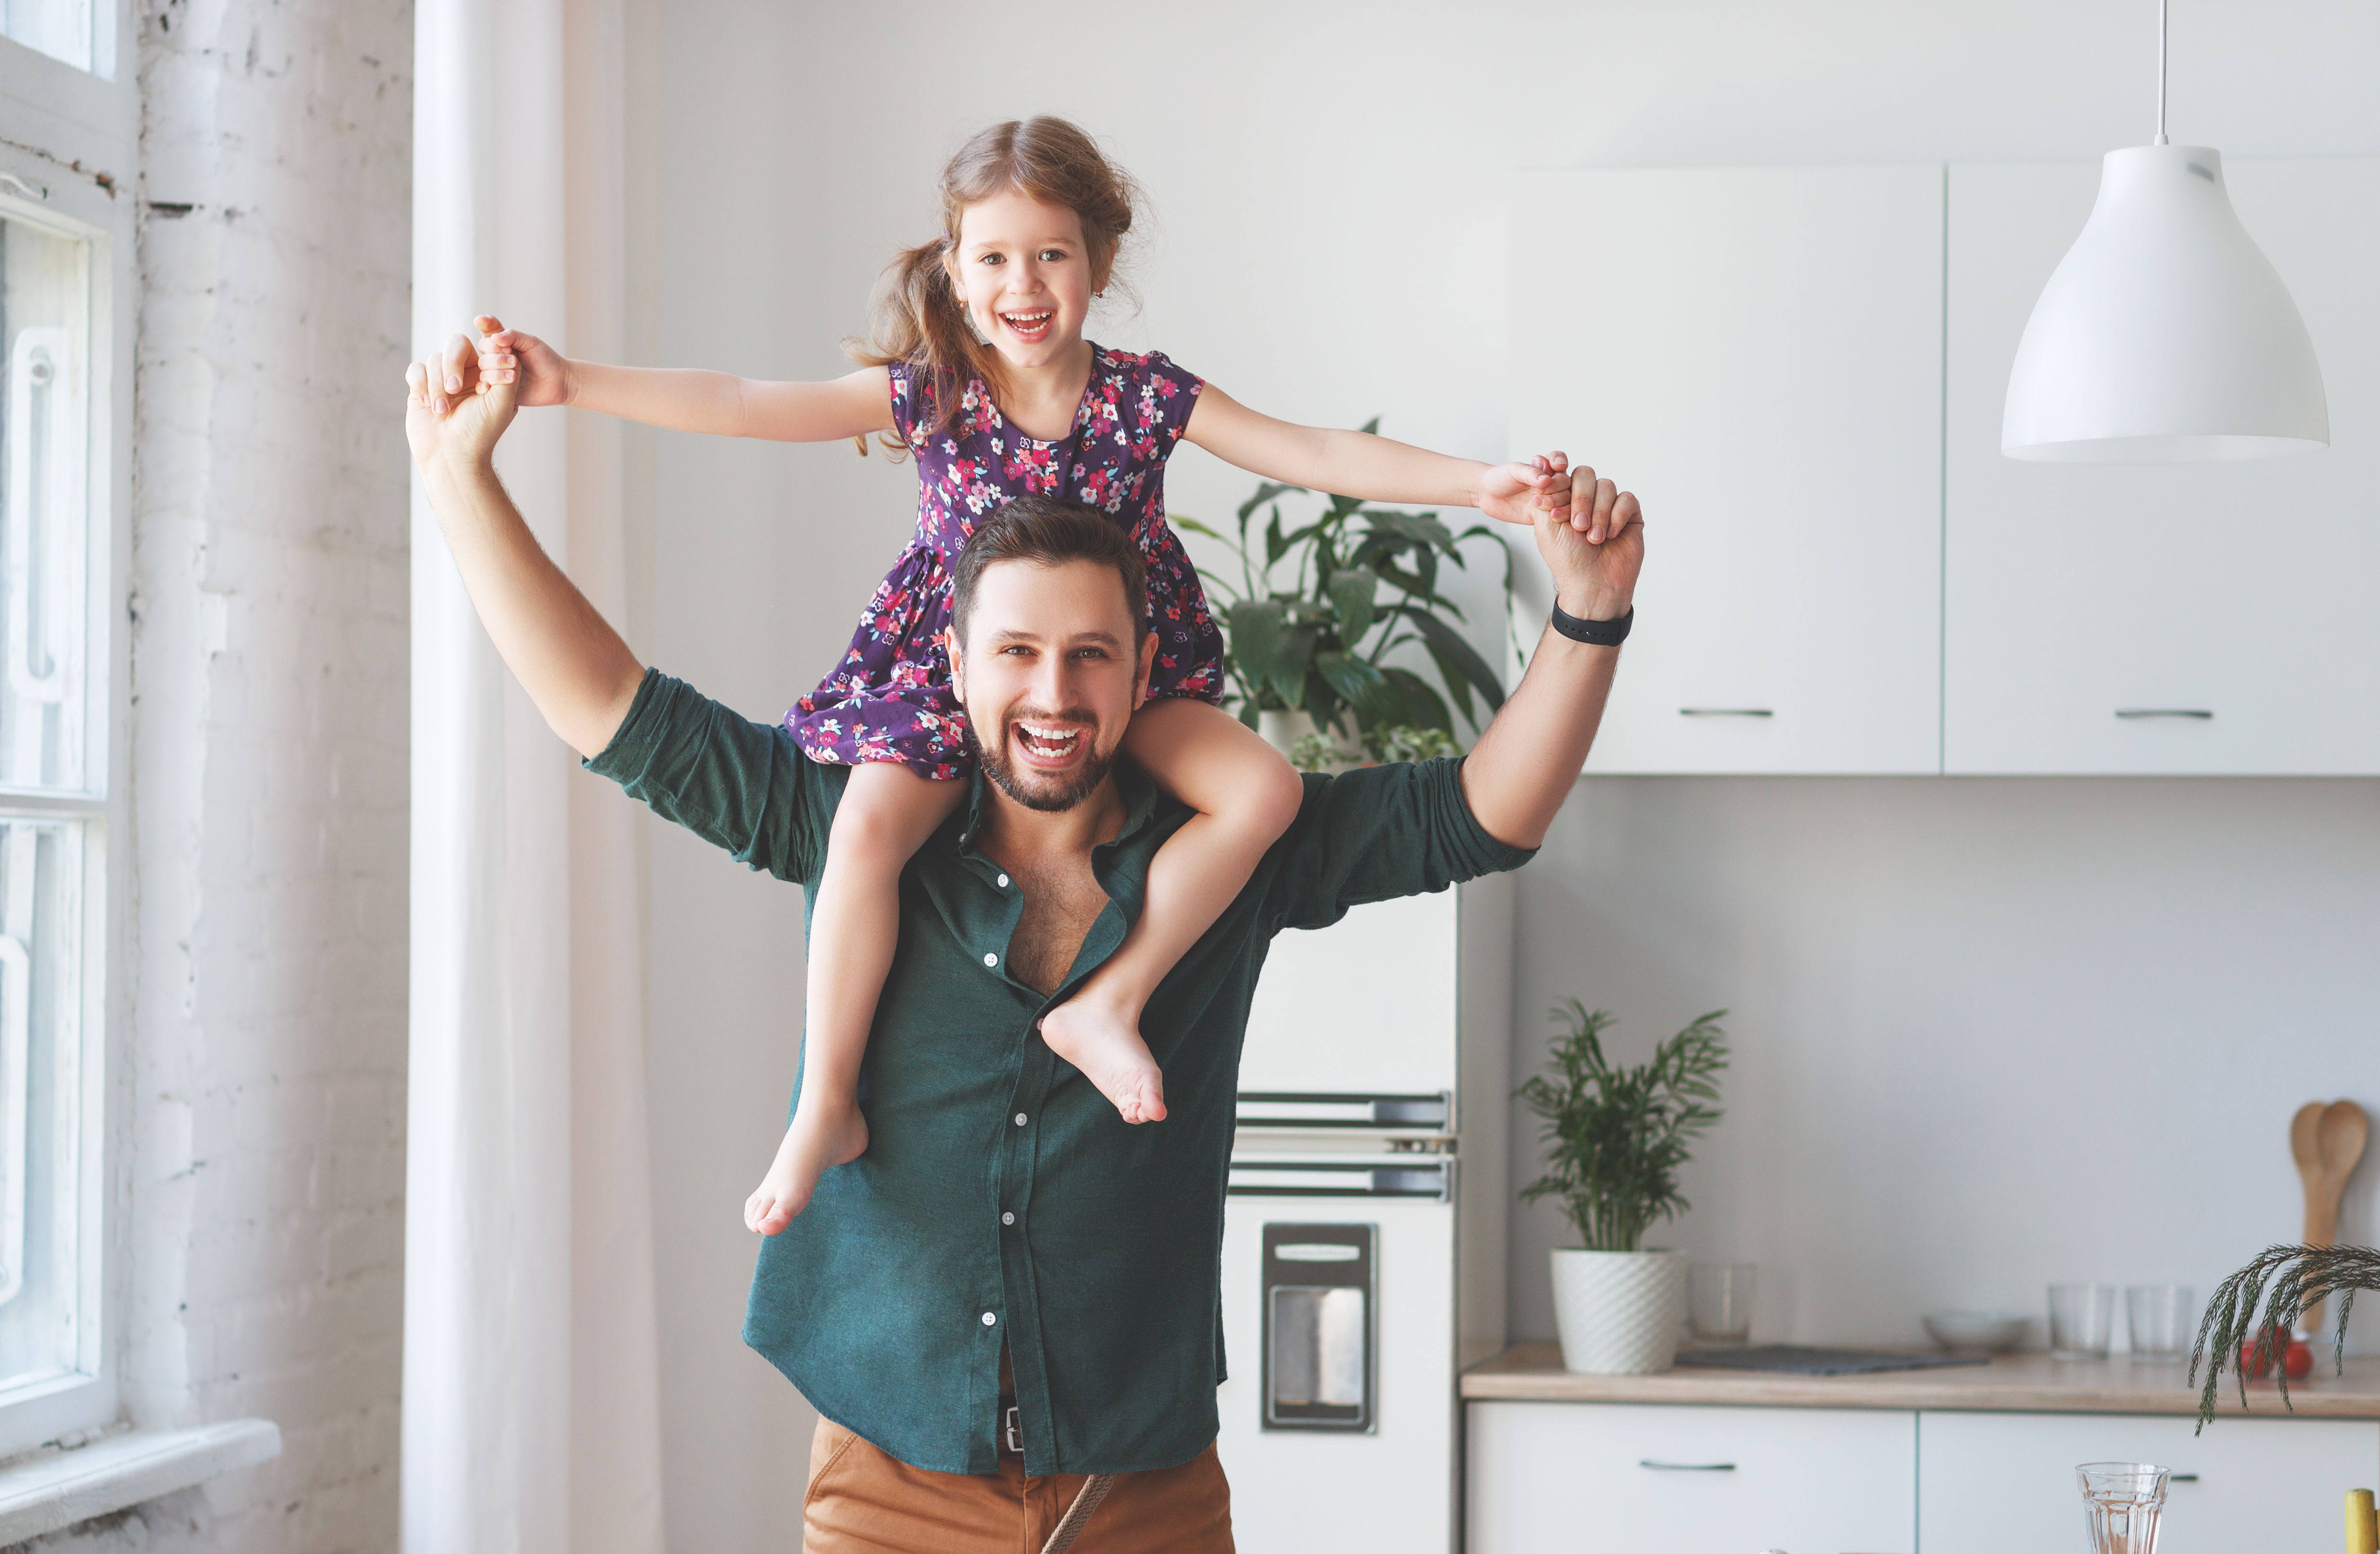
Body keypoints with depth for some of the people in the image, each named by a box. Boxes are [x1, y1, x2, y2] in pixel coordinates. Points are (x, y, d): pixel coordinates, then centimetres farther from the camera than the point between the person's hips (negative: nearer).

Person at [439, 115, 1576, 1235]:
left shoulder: (1147, 397, -6)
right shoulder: (926, 395, -8)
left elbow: (1318, 456, -9)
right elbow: (743, 406, -15)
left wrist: (1479, 486, -20)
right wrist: (572, 382, -25)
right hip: (947, 677, -2)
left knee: (1261, 789, -21)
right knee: (870, 822, -29)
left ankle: (1108, 1002, -12)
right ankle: (827, 1105, -17)